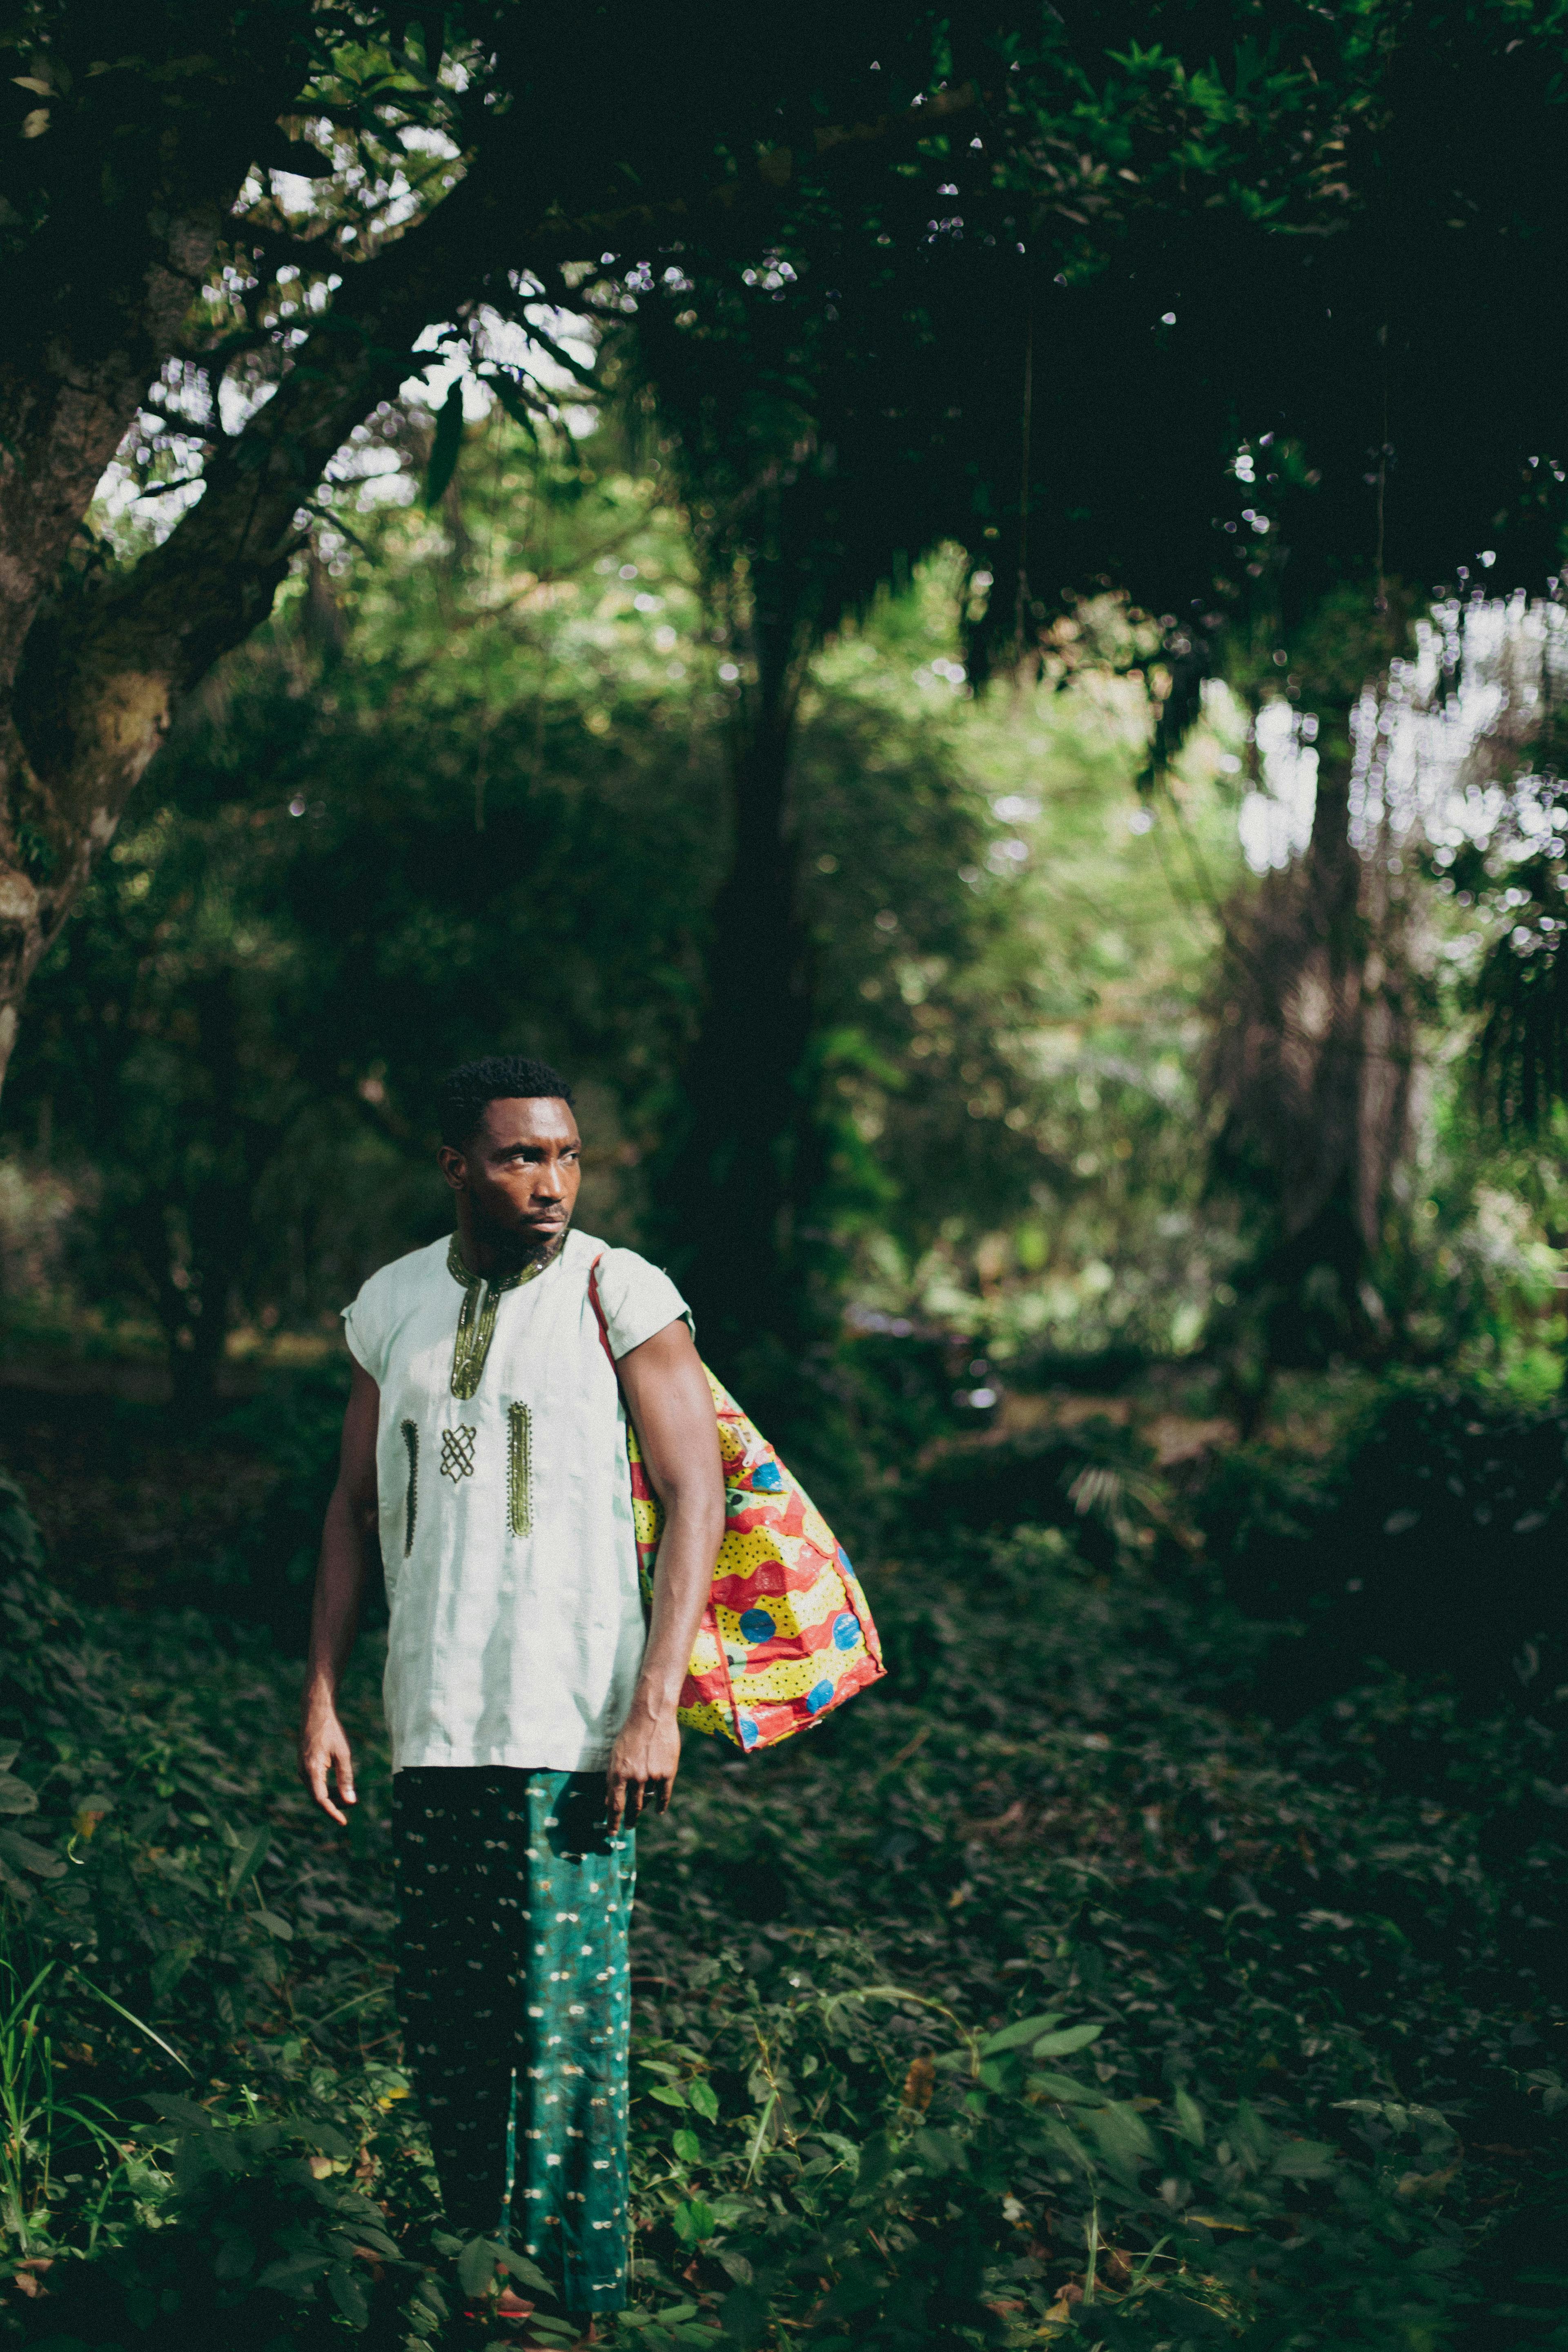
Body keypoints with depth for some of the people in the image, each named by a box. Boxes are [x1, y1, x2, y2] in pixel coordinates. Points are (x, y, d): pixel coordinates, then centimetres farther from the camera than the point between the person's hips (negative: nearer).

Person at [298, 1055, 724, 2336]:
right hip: (433, 1726, 5)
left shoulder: (617, 1292, -5)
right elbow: (357, 1506, 16)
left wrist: (656, 1705, -14)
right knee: (443, 2021, 10)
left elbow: (697, 1497, -7)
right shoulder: (395, 1305, 9)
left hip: (574, 1730, -5)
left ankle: (583, 2295, 7)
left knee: (566, 2022, -5)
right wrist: (323, 1693, 9)